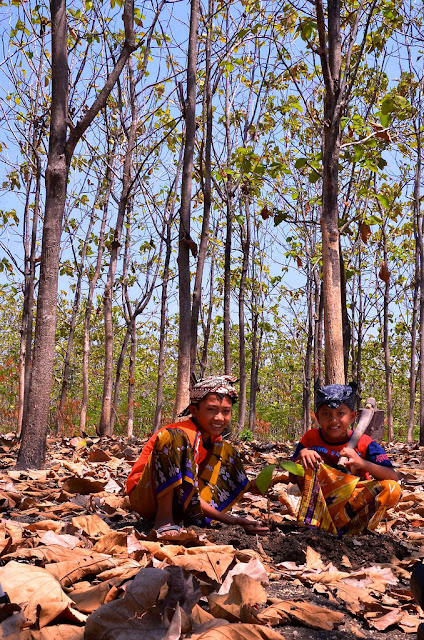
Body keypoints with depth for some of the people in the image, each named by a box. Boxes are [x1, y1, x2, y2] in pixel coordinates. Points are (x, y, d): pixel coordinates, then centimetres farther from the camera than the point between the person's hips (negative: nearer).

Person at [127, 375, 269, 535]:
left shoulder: (214, 440, 2)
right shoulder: (186, 434, -25)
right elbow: (188, 498, -25)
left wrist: (250, 486, -2)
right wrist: (233, 520, -24)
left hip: (174, 503, 9)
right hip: (145, 497, -9)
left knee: (226, 452, 9)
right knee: (172, 437, -33)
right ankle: (164, 518, -28)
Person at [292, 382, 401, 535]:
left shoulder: (364, 444, -8)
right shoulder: (311, 438, -3)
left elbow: (393, 477, -19)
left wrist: (362, 463, -36)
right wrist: (301, 454, -22)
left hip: (354, 503, 0)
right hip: (318, 503, 1)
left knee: (393, 489, -24)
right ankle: (310, 523, -29)